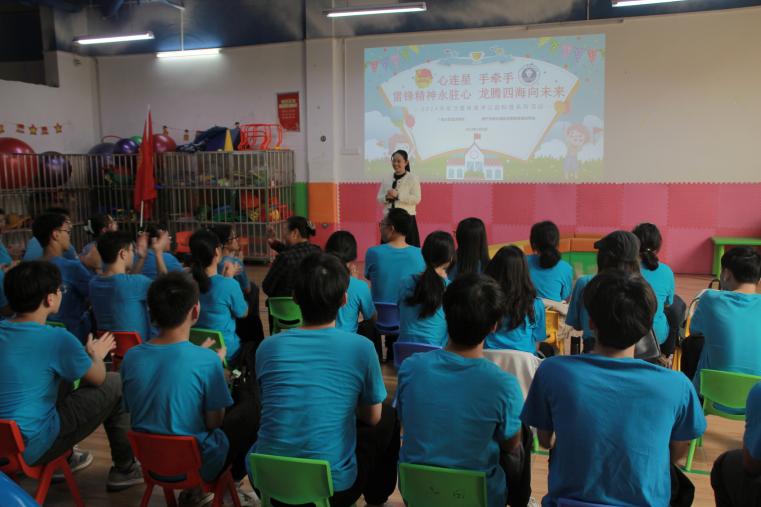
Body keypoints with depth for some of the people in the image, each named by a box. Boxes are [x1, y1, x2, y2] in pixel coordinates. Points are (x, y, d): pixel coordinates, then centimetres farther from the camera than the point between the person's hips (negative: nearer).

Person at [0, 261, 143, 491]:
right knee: (115, 384, 2)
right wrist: (96, 355, 16)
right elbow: (98, 377, -5)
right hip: (31, 450, -8)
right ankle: (124, 470, 15)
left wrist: (85, 352, 20)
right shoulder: (56, 339, -20)